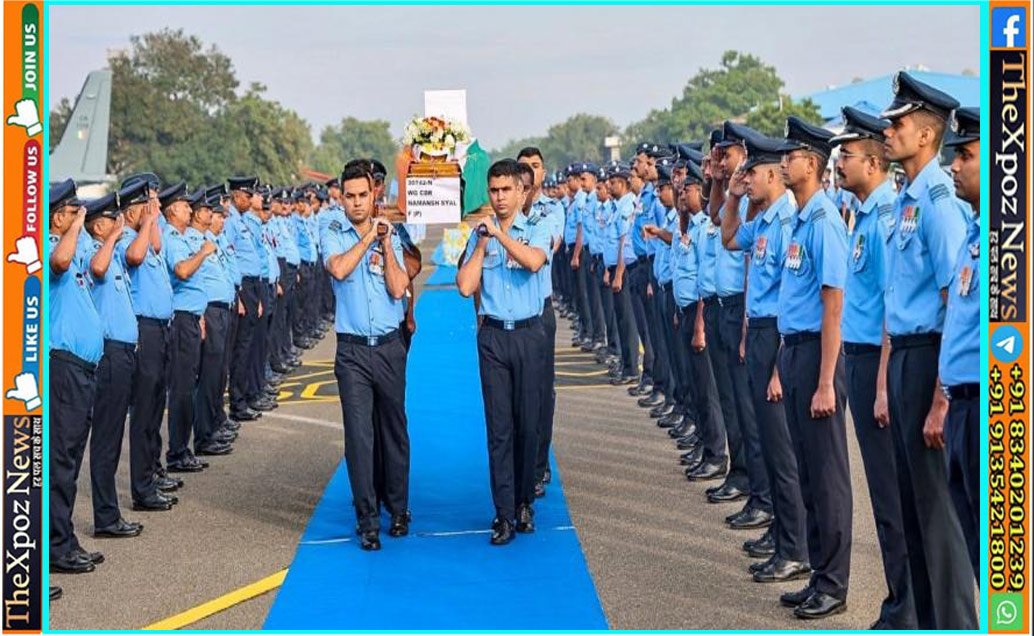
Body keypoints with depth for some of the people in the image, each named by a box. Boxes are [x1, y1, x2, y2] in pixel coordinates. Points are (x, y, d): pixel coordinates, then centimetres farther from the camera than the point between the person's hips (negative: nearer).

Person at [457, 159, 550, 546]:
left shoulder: (535, 232, 3)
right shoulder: (479, 236, 8)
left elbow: (534, 261, -20)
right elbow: (465, 287, -3)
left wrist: (500, 233, -18)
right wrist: (482, 243, -4)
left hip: (529, 335, -1)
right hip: (493, 336, 1)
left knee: (528, 423, 4)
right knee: (499, 426, -1)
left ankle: (524, 502, 19)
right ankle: (504, 512, 1)